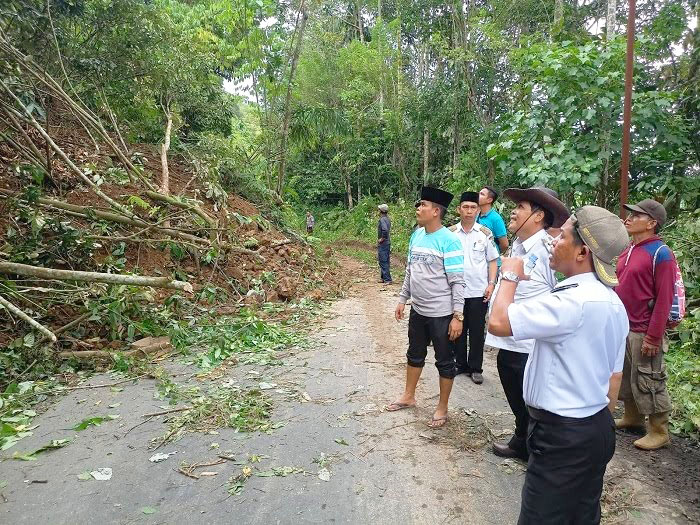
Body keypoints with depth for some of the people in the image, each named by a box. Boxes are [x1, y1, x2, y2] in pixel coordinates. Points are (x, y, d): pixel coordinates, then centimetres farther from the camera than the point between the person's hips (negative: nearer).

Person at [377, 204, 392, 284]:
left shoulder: (382, 219, -18)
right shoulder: (388, 219, 11)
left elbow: (385, 230, -33)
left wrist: (382, 239, -21)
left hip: (383, 244, -10)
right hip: (388, 243, 10)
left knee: (383, 262, -7)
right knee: (385, 261, 15)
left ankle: (387, 279, -7)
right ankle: (383, 278, 24)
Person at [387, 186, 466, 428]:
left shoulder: (449, 240, -17)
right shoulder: (416, 235, 4)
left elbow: (458, 281, -17)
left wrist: (457, 316, -19)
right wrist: (402, 299, 14)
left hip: (441, 314, -7)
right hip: (417, 310, 7)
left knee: (444, 362, 10)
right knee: (415, 355, 22)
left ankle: (442, 408, 26)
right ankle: (408, 396, 41)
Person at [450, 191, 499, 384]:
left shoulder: (485, 233, 0)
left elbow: (492, 261, 4)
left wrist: (491, 284, -6)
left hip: (479, 291, -1)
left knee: (477, 332, 7)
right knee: (458, 330, 11)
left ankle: (476, 368, 20)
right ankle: (461, 365, 26)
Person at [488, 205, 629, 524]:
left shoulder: (573, 301, -26)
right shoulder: (614, 303, 7)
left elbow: (498, 322, -30)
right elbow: (615, 375, 14)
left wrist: (510, 277, -12)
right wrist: (600, 419, 23)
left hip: (562, 435, -10)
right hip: (598, 429, 10)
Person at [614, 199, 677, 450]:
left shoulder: (660, 254, -14)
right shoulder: (627, 250, 8)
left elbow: (664, 299, -17)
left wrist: (653, 337, -19)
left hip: (643, 333, -7)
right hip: (622, 328, 8)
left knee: (648, 382, 3)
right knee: (625, 376, 18)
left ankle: (659, 432, 19)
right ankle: (632, 417, 36)